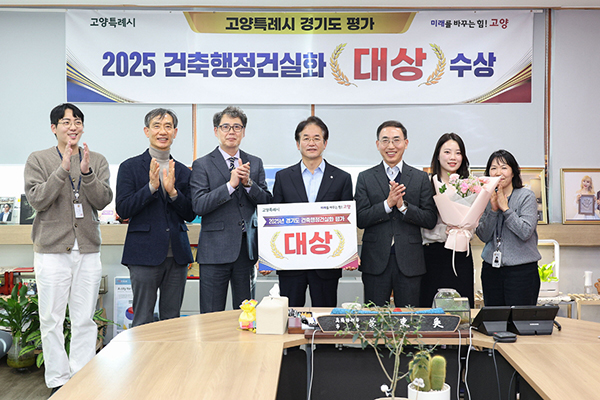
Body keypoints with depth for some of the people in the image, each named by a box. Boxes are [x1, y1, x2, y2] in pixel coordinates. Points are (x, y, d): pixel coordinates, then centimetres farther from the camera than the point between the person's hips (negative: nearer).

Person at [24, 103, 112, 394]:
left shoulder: (97, 161, 10)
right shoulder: (38, 160, 4)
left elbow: (103, 200, -1)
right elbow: (37, 200, -8)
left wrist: (87, 173, -17)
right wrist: (63, 169, -17)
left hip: (88, 251, 2)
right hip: (51, 250, -2)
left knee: (85, 321, 5)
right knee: (51, 320, 3)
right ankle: (58, 381, 14)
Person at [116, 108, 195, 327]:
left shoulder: (183, 171, 13)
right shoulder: (130, 167, 2)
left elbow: (190, 215, 7)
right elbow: (122, 210, -7)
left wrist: (173, 191, -10)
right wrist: (151, 186, -17)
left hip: (177, 255, 4)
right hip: (145, 253, -3)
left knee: (172, 321, 9)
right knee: (143, 322, 1)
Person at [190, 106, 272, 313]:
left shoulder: (255, 163, 12)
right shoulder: (202, 165, 1)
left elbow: (267, 202, 6)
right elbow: (199, 206, -10)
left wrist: (248, 182, -11)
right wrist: (230, 184, -16)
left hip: (247, 248, 3)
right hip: (215, 249, -3)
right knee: (212, 316, 2)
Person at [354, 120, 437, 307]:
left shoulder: (421, 178, 6)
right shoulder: (365, 178, 5)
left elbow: (431, 220, -1)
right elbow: (360, 219, -4)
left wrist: (403, 206, -15)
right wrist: (387, 204, -17)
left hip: (409, 262, 0)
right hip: (376, 262, 0)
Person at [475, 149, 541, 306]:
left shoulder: (526, 196, -4)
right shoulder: (487, 198, 8)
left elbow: (526, 232, -14)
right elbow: (483, 236, 2)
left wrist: (505, 208, -14)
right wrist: (493, 209, -10)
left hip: (522, 270, -4)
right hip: (491, 269, 4)